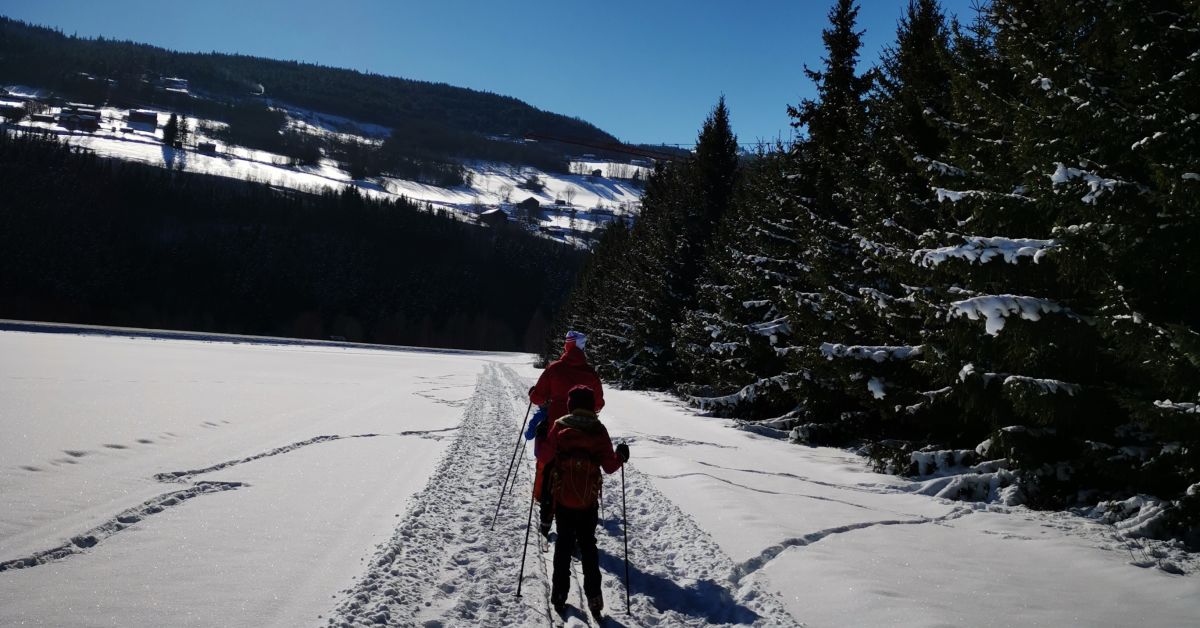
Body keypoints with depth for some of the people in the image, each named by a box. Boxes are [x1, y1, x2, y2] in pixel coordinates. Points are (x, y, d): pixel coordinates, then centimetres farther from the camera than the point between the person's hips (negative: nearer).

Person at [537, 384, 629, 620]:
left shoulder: (559, 427, -7)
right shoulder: (599, 430, -6)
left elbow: (544, 457, -10)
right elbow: (609, 466, -5)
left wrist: (540, 444, 10)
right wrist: (621, 456, 14)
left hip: (562, 498, 0)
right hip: (589, 500, 0)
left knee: (563, 544, 12)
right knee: (588, 545, 12)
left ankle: (559, 594, 11)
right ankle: (594, 597, 7)